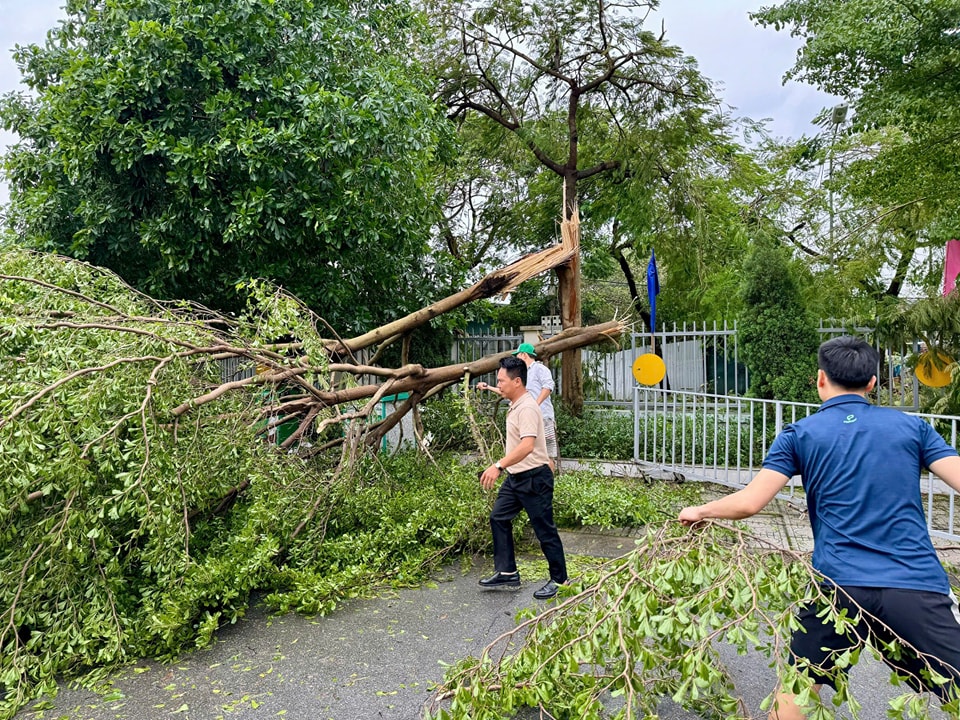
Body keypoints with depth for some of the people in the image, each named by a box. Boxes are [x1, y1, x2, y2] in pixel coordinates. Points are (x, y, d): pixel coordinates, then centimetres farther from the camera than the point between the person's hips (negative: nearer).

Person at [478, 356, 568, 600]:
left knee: (545, 530, 1)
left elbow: (527, 445, -35)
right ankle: (507, 573, 20)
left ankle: (559, 580, 17)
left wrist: (499, 465, -41)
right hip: (515, 477, 10)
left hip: (534, 478, -10)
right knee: (498, 518, 11)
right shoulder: (515, 406, 10)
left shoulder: (527, 408, -22)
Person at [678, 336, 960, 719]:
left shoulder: (799, 435, 3)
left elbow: (749, 503, -4)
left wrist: (699, 511, 14)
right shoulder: (912, 426, 9)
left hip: (839, 585, -1)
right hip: (918, 587, 1)